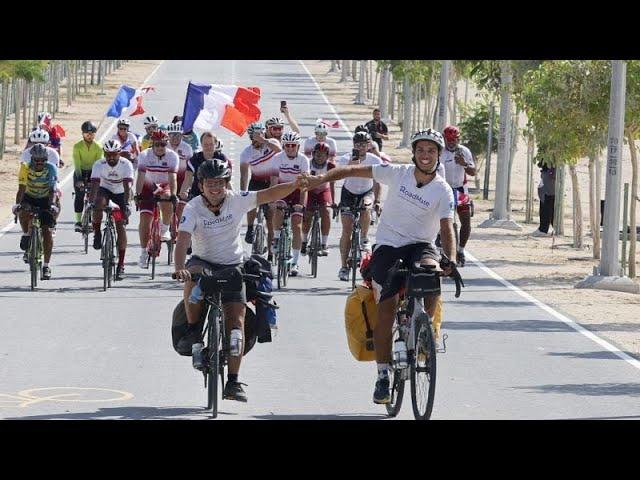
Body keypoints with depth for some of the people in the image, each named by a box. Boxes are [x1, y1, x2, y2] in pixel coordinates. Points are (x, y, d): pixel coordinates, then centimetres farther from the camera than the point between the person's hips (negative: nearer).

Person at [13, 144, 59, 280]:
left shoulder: (51, 169, -23)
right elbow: (21, 188, -29)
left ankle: (46, 266, -6)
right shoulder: (26, 168, -23)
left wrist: (51, 205, -46)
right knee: (24, 212, -34)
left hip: (45, 199, 0)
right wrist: (17, 204, -44)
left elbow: (52, 190, -30)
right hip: (29, 197, 0)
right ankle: (26, 236, -4)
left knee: (47, 230, -12)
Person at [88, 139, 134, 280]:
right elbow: (94, 185, -32)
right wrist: (91, 203, -47)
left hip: (120, 193, -1)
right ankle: (97, 234, -11)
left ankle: (121, 264, -3)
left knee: (120, 226, -9)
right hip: (105, 190, 1)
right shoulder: (99, 164, -23)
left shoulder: (126, 164, -25)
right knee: (98, 205, -35)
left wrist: (126, 205, -47)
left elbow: (127, 186, -34)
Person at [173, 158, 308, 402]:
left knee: (236, 322, -11)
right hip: (203, 261, -1)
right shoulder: (193, 208, -13)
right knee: (194, 275, -39)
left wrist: (295, 185, -31)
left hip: (232, 267, 1)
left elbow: (269, 195, -12)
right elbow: (183, 239, -26)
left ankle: (233, 382, -7)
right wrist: (179, 267, -43)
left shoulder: (237, 200, -8)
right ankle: (192, 330, -20)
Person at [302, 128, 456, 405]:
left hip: (420, 246, 0)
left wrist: (451, 260, -36)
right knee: (386, 309, -8)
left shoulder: (443, 191, -7)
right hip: (388, 247, 0)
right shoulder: (398, 174, -4)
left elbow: (447, 229, -18)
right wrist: (323, 178, -18)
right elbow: (356, 171, -3)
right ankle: (383, 376, 0)